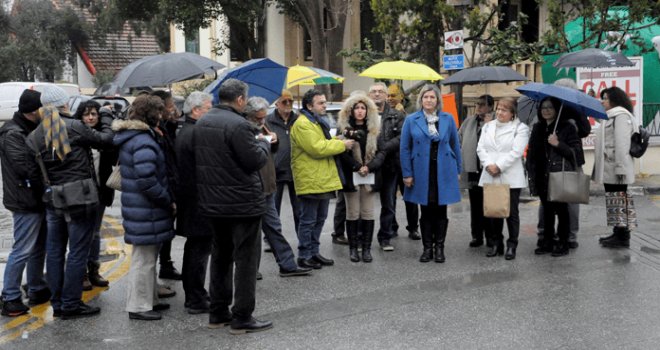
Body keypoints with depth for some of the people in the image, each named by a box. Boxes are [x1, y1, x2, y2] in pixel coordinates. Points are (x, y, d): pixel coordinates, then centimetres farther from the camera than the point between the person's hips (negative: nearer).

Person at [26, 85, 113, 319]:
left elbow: (34, 171, 6)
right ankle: (71, 305, 7)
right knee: (78, 252, 2)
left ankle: (57, 303, 21)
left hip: (52, 200, 6)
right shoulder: (74, 127, -12)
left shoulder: (34, 137, 5)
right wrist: (107, 120, 15)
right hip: (81, 199, -6)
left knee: (55, 251, 13)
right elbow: (104, 140, -1)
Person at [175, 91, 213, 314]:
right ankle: (196, 301, 1)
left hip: (189, 201, 11)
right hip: (199, 202, -11)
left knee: (194, 248, 18)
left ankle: (192, 295, 29)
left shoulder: (184, 132, 15)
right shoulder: (195, 134, -19)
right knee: (200, 250, -4)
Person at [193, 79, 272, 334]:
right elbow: (255, 160, -19)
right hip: (242, 202, -8)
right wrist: (264, 143, 1)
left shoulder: (201, 123, 9)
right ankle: (242, 318, 5)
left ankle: (218, 313, 25)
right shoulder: (238, 125, -19)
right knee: (246, 259, 1)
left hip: (212, 202, 9)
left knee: (220, 255, 18)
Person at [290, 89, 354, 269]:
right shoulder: (302, 124, -16)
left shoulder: (318, 122, 18)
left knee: (319, 218, 15)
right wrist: (342, 144, -14)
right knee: (308, 220, -2)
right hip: (310, 181, -10)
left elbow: (325, 143, 26)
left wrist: (339, 141, 5)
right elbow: (317, 148, -23)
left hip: (323, 179, 10)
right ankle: (304, 256, 6)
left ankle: (314, 251, 25)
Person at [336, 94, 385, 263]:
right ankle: (353, 248, 11)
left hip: (370, 177, 2)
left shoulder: (374, 129, 9)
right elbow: (341, 152, -7)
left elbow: (381, 152, 3)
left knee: (368, 214, 3)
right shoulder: (343, 128, 2)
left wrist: (369, 167, -13)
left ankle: (366, 248, 9)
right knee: (352, 214, 3)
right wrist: (357, 167, -14)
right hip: (351, 177, -2)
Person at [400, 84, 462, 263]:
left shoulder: (448, 119, 3)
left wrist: (457, 170, 4)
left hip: (443, 172, 1)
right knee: (426, 211, 7)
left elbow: (455, 145, 7)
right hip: (422, 172, -1)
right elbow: (405, 148, -1)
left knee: (440, 211, 7)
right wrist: (407, 174, -5)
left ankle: (439, 247, 17)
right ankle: (427, 248, 16)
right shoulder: (411, 120, -1)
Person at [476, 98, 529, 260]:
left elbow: (516, 152, -11)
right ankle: (496, 244, 17)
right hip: (490, 177, 4)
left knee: (511, 212, 1)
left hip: (511, 178, -4)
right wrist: (488, 164, -10)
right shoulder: (488, 126, 16)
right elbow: (481, 148, 7)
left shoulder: (520, 128, 0)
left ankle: (511, 246, 9)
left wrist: (499, 166, -15)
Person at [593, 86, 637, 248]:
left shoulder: (621, 116, -12)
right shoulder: (611, 116, 21)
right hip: (609, 169, 10)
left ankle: (623, 237, -3)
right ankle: (618, 233, 22)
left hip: (616, 169, -10)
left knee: (619, 199, -7)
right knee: (614, 198, 14)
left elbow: (622, 144, -20)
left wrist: (621, 167, -24)